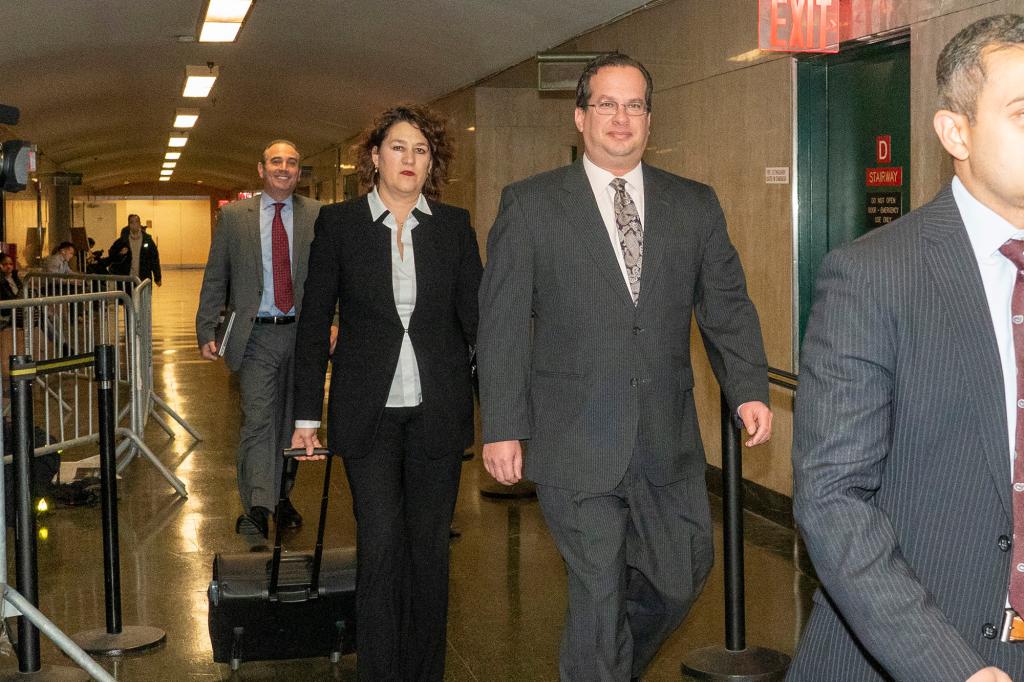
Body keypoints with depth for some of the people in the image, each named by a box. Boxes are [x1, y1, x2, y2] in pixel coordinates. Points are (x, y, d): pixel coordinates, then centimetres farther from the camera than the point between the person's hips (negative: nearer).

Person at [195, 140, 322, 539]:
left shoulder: (318, 217, 3)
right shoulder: (234, 216, 4)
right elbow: (215, 278, 5)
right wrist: (206, 331, 0)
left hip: (303, 331, 1)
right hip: (256, 334, -1)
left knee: (291, 420, 12)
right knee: (258, 420, -8)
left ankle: (282, 496, 27)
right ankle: (256, 509, -7)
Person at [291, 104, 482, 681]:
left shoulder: (454, 226, 4)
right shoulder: (339, 223, 1)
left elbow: (476, 317, 5)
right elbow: (315, 322, 3)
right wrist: (307, 414, 0)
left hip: (438, 411, 2)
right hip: (369, 412, -1)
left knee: (430, 546, 8)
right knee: (380, 547, -4)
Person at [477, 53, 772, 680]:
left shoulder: (696, 205, 9)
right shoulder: (530, 204, 1)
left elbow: (728, 305, 8)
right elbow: (502, 323, -2)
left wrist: (749, 388, -7)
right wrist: (502, 427, -7)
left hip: (669, 440, 4)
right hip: (575, 443, -3)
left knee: (684, 575, 14)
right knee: (597, 592, 3)